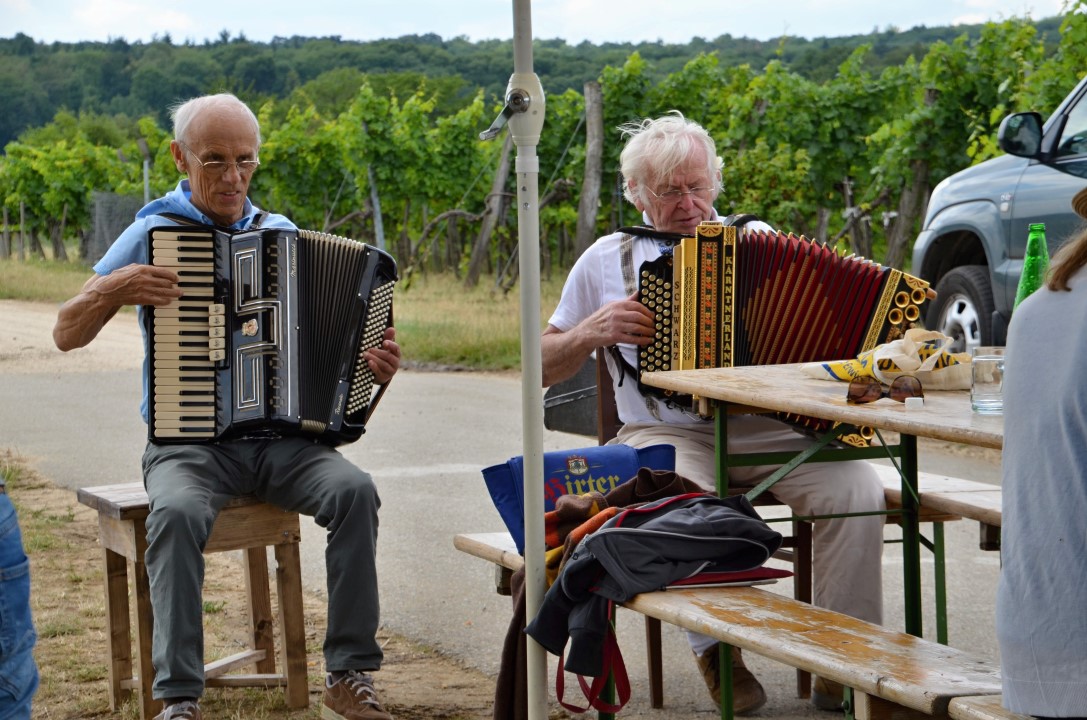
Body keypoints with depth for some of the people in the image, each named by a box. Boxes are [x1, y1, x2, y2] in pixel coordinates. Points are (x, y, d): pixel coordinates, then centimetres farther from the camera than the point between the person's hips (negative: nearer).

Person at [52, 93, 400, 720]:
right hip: (188, 442, -3)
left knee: (354, 490, -26)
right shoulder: (154, 232, 2)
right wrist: (114, 290, -19)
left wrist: (376, 362, -3)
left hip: (282, 439, 3)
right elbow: (67, 334, 1)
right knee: (178, 512, -35)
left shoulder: (281, 234, 12)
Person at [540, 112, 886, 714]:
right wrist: (594, 330, -4)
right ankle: (717, 652, -15)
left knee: (858, 490, -26)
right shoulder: (608, 259, 11)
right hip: (668, 434, -1)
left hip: (771, 427, 2)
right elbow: (541, 368, 15)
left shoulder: (758, 239, 12)